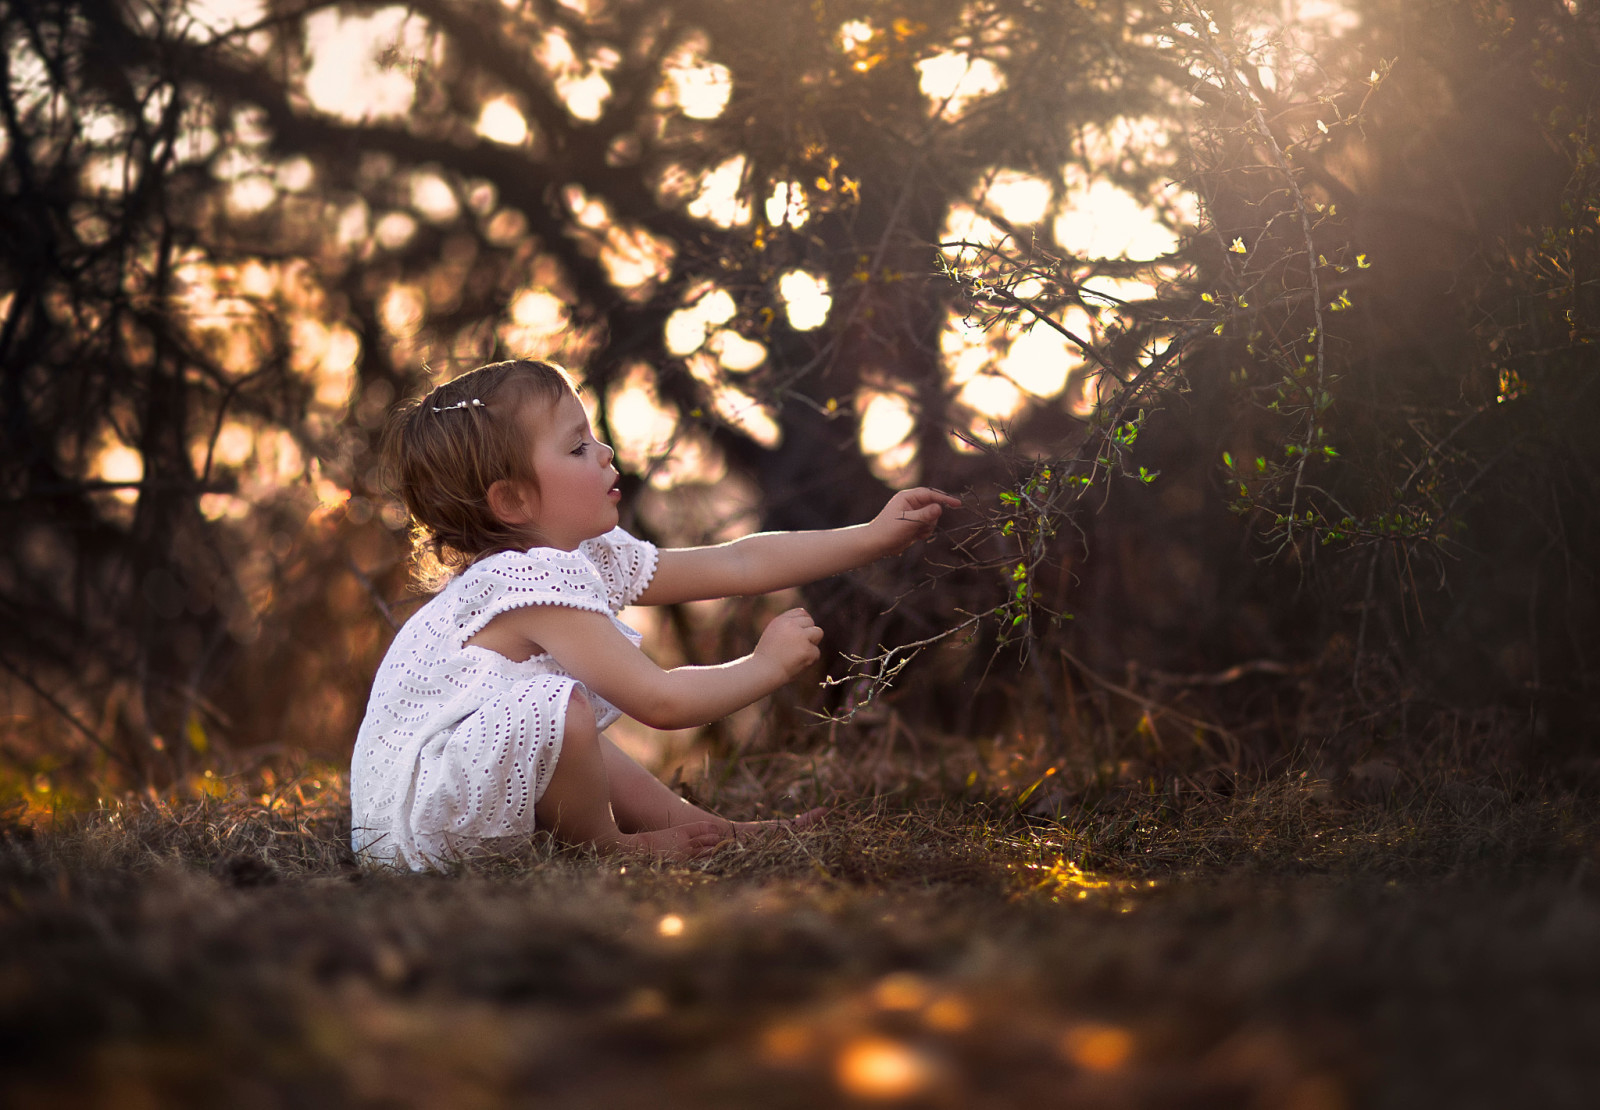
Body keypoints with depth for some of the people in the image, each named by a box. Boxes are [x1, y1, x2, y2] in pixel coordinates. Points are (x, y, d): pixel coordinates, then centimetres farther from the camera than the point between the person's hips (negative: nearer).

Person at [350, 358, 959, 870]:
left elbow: (737, 563, 8)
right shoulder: (535, 582, -25)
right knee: (559, 710, -29)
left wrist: (877, 535, 6)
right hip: (414, 823, -11)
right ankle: (600, 844, -4)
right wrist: (768, 664, -13)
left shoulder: (591, 559, 6)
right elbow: (661, 701, -27)